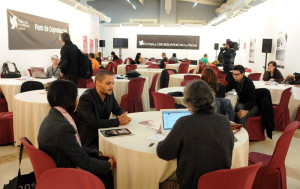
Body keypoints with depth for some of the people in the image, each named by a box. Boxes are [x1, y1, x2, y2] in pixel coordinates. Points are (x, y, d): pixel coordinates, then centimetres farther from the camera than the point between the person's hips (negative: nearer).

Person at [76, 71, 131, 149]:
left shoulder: (109, 94, 0)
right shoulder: (85, 98, -20)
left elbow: (118, 110, 12)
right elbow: (92, 123, -28)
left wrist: (124, 116, -13)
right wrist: (117, 121, -27)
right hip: (88, 141, -6)